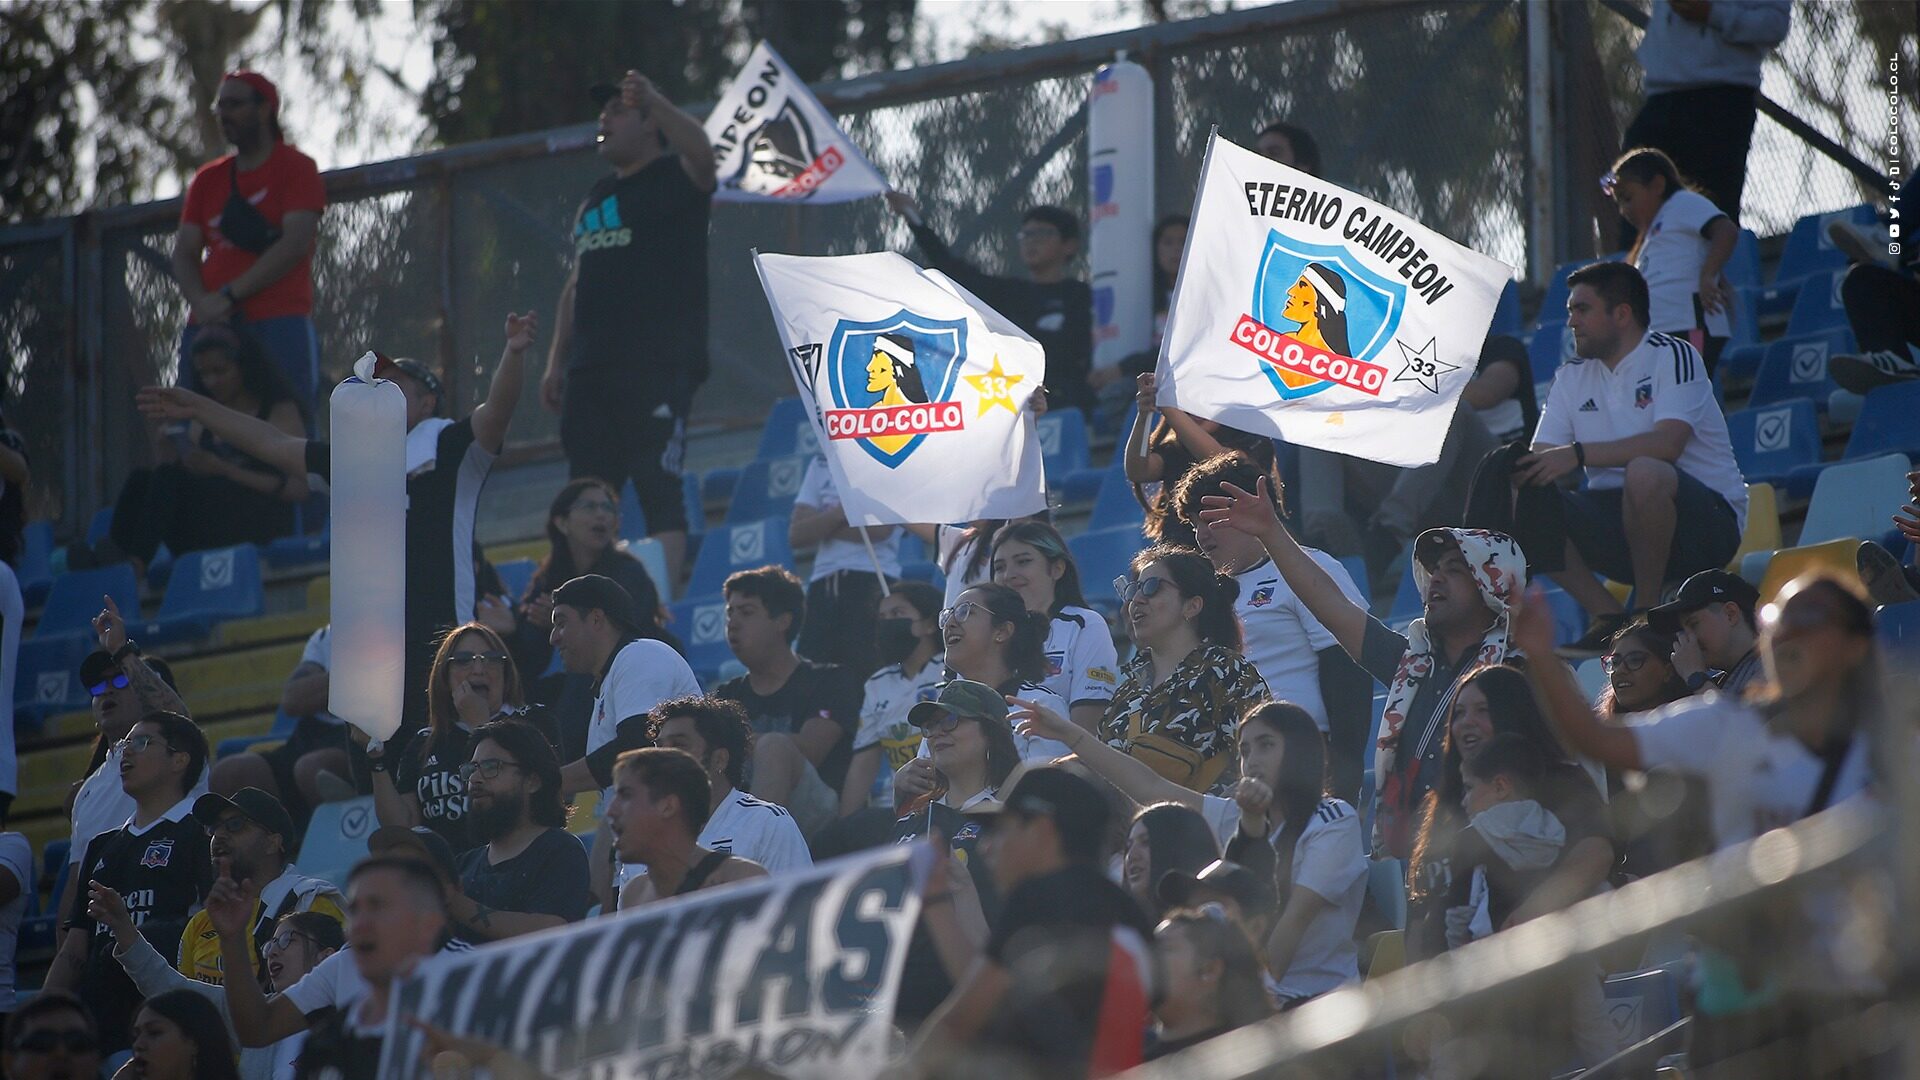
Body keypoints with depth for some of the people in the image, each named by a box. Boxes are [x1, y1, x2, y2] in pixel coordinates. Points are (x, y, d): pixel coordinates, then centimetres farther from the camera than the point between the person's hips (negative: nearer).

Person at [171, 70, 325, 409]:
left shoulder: (296, 168, 6)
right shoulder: (207, 179, 22)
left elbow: (295, 245, -7)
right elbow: (183, 254, 15)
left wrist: (229, 296, -12)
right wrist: (202, 303, -7)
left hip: (279, 323, -5)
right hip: (208, 327, 5)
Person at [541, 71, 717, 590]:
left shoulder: (675, 178, 1)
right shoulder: (597, 197, 23)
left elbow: (701, 153, -24)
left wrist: (656, 102, -38)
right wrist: (556, 362, 17)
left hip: (659, 368, -8)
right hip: (593, 370, 8)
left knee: (658, 488, -13)